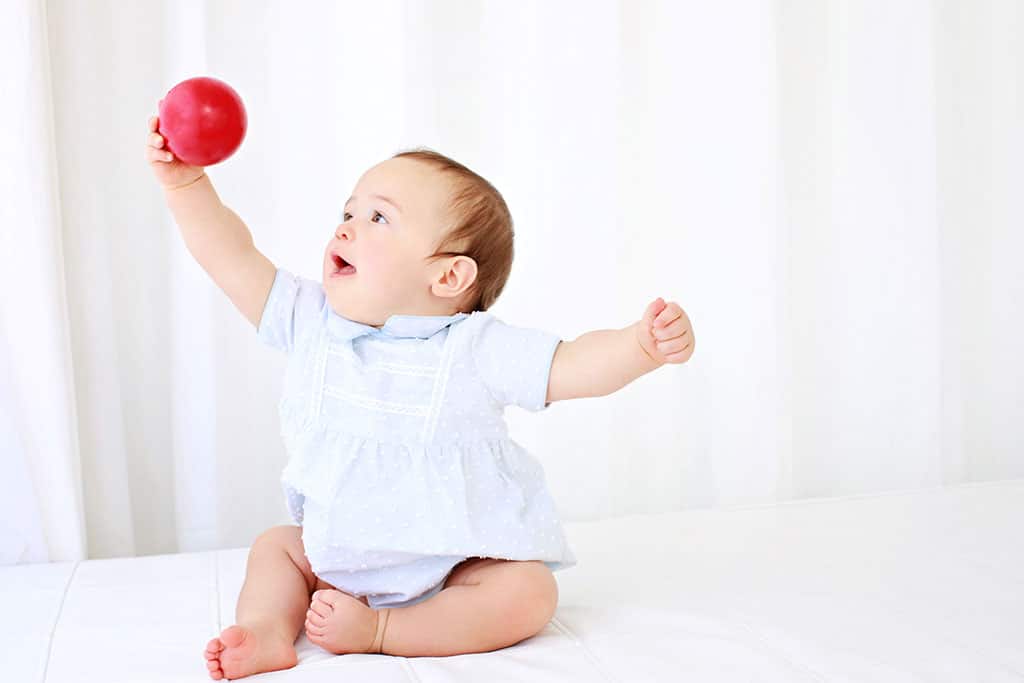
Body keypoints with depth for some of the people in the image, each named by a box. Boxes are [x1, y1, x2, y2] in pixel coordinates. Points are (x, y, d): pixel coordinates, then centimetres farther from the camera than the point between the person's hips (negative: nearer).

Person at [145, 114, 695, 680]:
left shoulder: (475, 348, -17)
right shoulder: (312, 323, -6)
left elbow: (575, 365, -23)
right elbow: (233, 259, -6)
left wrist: (644, 342, -41)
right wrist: (186, 183, -16)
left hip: (458, 565, -4)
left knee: (528, 592, -26)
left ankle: (379, 630, -24)